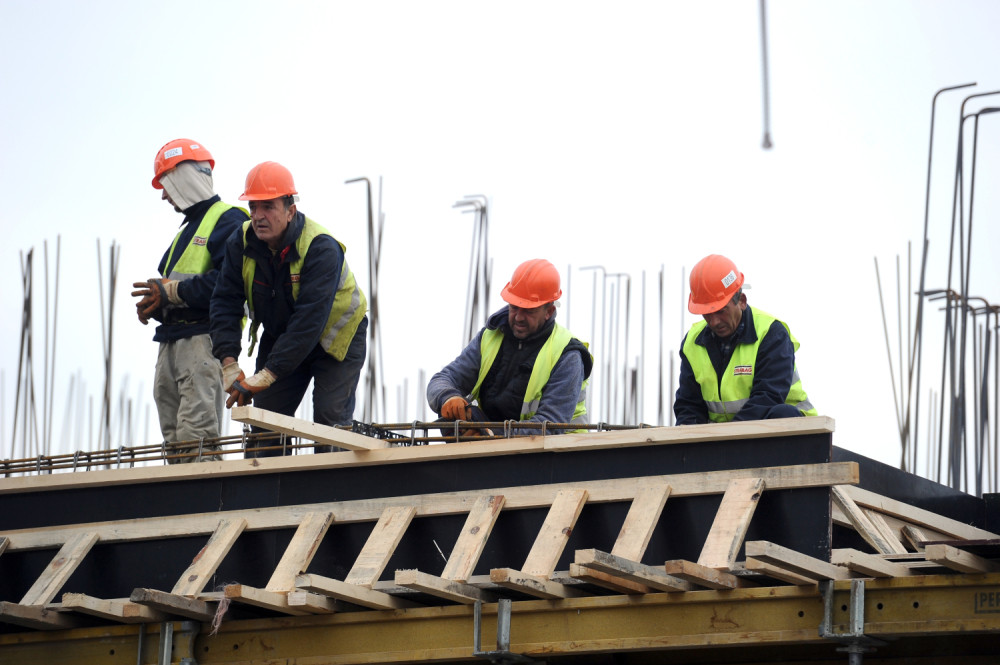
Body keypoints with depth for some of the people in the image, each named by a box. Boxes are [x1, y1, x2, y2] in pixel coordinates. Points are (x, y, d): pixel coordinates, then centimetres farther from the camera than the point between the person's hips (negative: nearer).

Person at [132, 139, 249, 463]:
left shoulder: (228, 220, -5)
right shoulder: (189, 227, 26)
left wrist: (171, 292, -16)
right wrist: (155, 305, 6)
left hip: (204, 339, -10)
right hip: (171, 342, 10)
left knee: (197, 438, -17)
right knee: (174, 438, 6)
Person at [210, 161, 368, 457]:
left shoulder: (321, 248, -32)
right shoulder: (241, 242, -14)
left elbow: (309, 321, -38)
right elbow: (226, 302, -14)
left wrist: (266, 377, -42)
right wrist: (229, 363, -29)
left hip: (335, 339, -5)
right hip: (279, 337, 5)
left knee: (330, 421, -16)